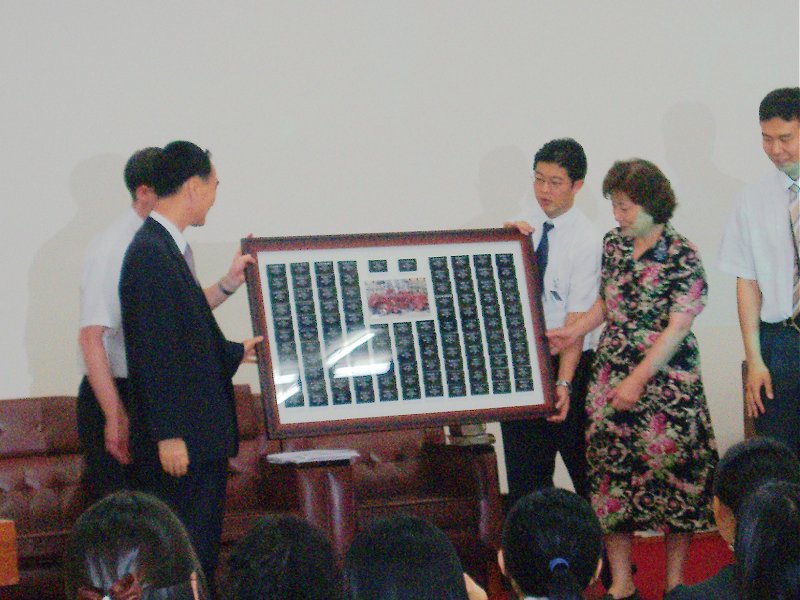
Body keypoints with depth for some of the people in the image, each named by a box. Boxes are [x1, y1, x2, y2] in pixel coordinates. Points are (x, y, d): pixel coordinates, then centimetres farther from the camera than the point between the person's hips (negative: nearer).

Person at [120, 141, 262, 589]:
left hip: (201, 437, 10)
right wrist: (168, 435, -22)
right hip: (178, 442, -10)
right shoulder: (150, 253, -16)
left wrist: (238, 351, 33)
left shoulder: (169, 248, 14)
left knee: (203, 554, 13)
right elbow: (153, 351, -20)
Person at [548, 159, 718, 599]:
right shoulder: (614, 244, 7)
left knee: (671, 472, 0)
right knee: (610, 472, 3)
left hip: (666, 382, -5)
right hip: (611, 377, 5)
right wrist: (574, 331, 6)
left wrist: (638, 379, -17)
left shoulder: (682, 257, -11)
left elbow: (677, 329, -14)